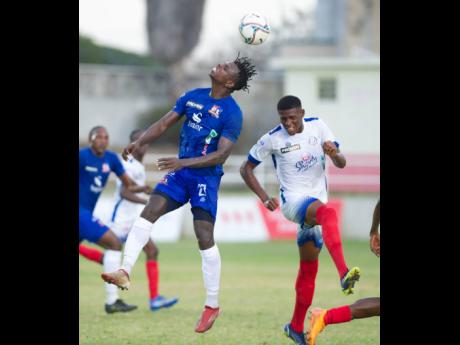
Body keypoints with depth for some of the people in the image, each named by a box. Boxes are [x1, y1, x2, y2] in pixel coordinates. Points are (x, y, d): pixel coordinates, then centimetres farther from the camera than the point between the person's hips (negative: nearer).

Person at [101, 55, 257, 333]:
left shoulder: (232, 113, -12)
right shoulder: (193, 97, 7)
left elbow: (221, 155, -19)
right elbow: (165, 124, 12)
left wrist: (184, 162, -28)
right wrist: (139, 143, -5)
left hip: (206, 176, -6)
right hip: (181, 170, 6)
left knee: (204, 237, -9)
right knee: (150, 211, -14)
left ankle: (213, 305, 1)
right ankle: (125, 273, -21)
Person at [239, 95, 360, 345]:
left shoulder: (318, 126, 1)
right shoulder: (273, 139, -7)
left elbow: (341, 164, -1)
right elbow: (246, 168, 3)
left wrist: (334, 153, -25)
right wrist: (264, 198, -9)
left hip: (317, 202, 5)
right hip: (293, 201, -5)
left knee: (309, 268, 9)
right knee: (328, 213, -38)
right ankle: (343, 274, -55)